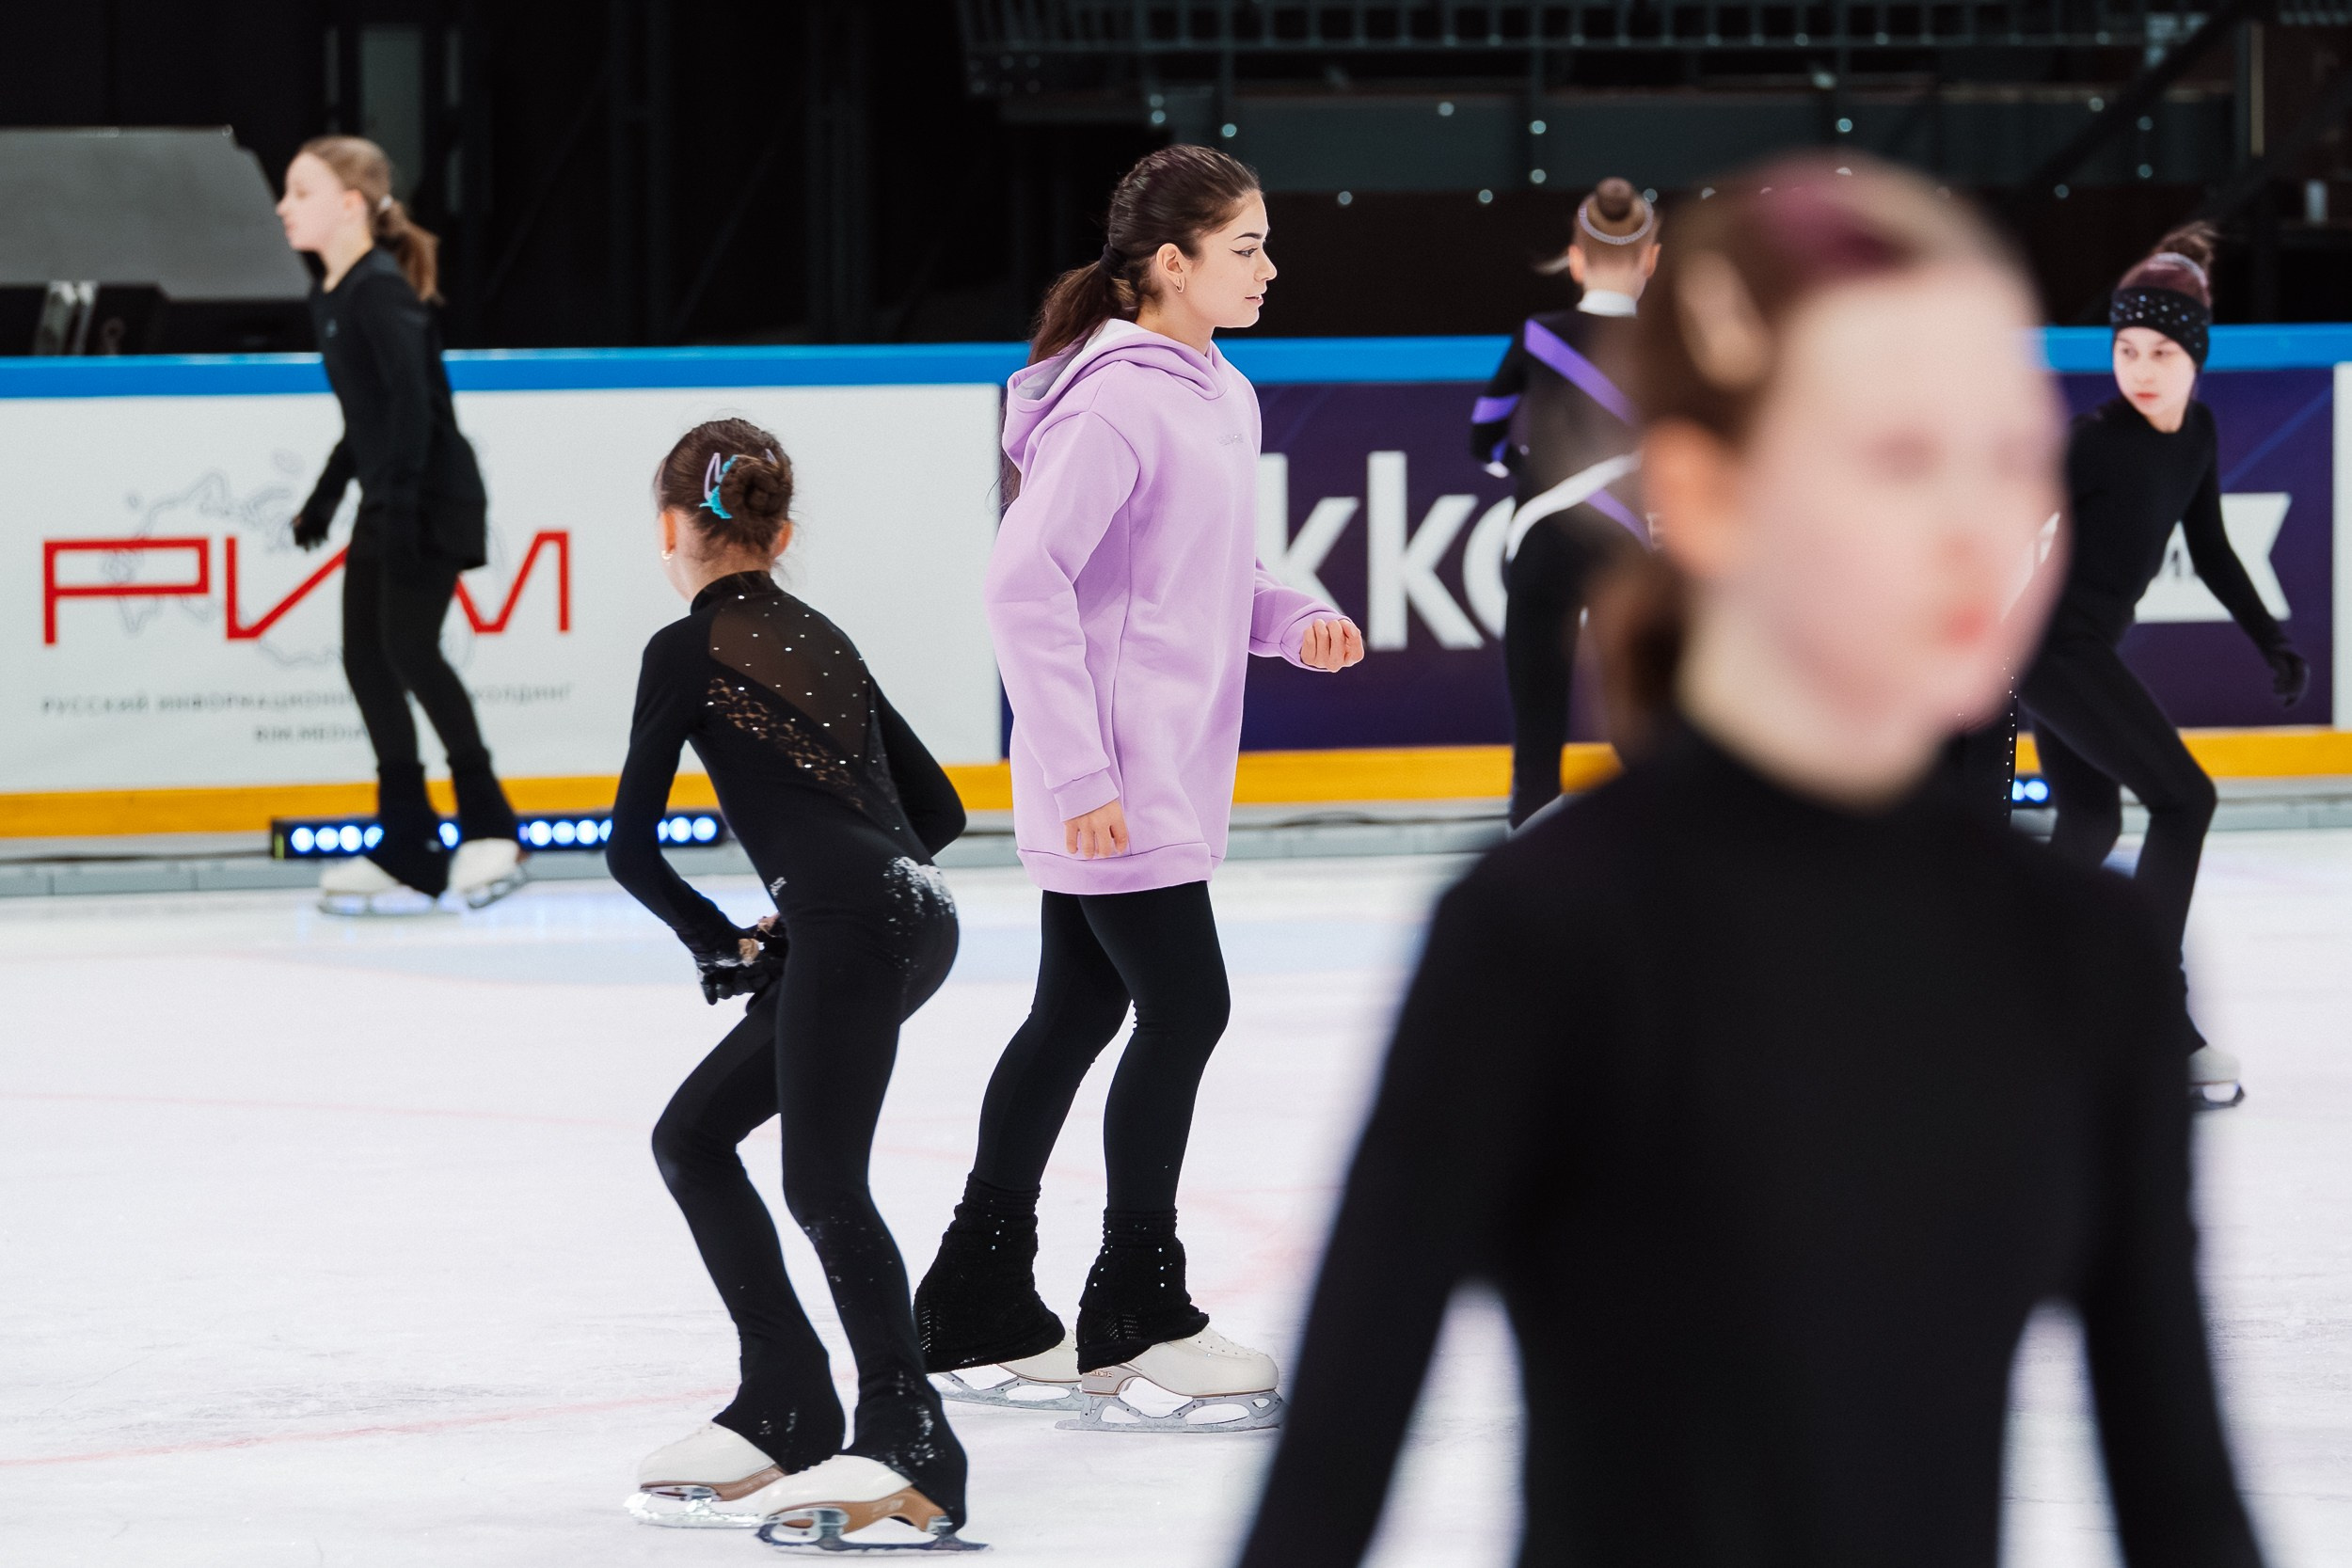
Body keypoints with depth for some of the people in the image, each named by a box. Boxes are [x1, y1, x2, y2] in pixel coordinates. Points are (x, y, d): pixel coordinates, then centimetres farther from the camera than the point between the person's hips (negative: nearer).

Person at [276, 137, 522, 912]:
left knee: (409, 646, -14)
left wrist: (401, 499, -30)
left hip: (433, 498, -10)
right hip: (382, 501, 10)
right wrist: (327, 493, 24)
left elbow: (412, 398, -25)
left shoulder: (382, 289, -15)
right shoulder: (329, 297, 13)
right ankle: (406, 841, 10)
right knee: (364, 657, 6)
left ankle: (486, 823, -6)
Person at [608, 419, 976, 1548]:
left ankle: (905, 1438, -20)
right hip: (908, 912, 8)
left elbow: (631, 847, 2)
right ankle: (782, 1407, 16)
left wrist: (718, 942, 17)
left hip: (853, 921, -8)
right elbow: (937, 807, 28)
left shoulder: (689, 648, 1)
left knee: (823, 1183, -12)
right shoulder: (818, 637, 23)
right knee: (691, 1135, 15)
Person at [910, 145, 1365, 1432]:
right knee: (1183, 1009, -6)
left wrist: (1289, 621, 4)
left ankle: (978, 1316, 22)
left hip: (1155, 781, 10)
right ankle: (1134, 1331, 3)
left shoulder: (1217, 395, 12)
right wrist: (1083, 769, -24)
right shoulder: (1117, 401, -18)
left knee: (1075, 1017, 13)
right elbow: (1024, 580, -23)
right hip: (1112, 788, -10)